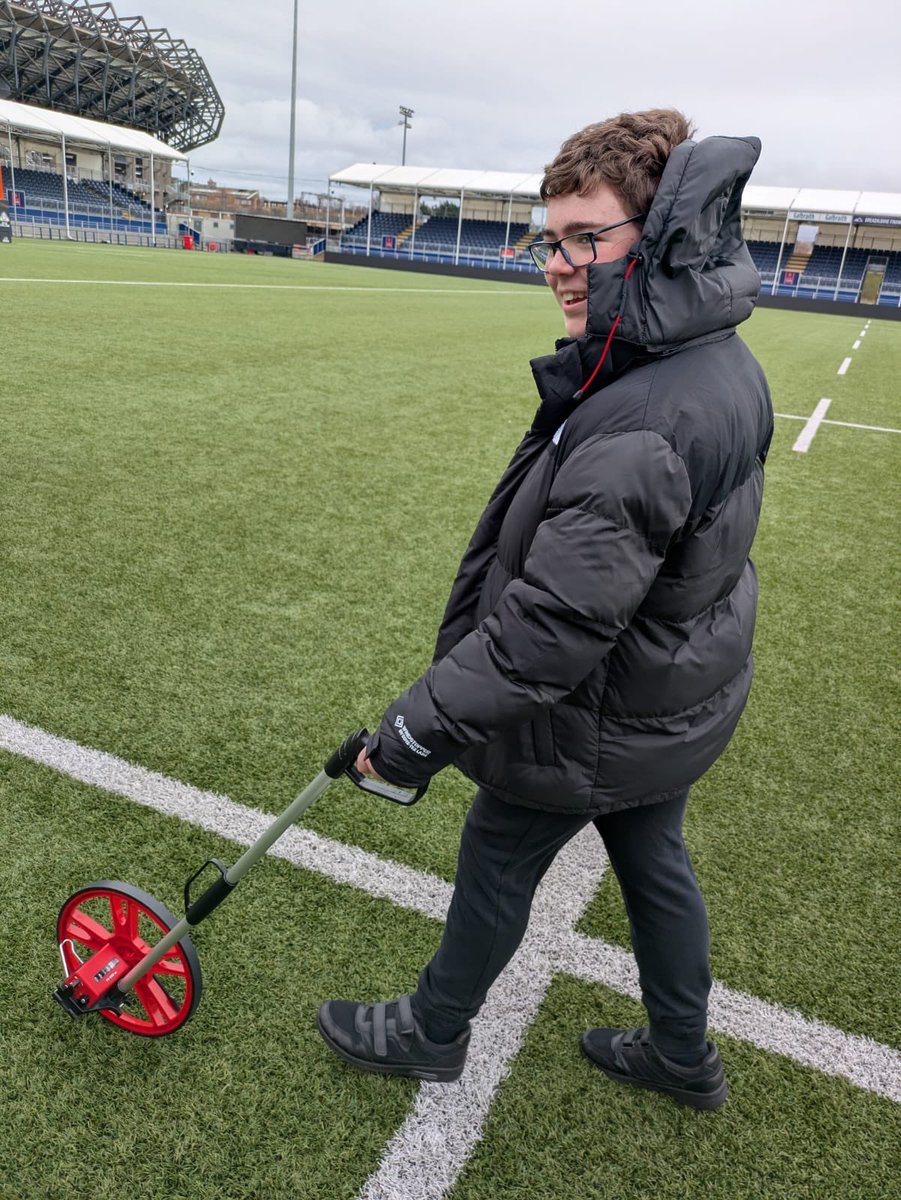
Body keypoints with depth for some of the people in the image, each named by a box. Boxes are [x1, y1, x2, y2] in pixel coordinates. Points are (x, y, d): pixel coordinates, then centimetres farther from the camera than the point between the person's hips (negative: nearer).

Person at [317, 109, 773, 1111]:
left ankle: (433, 1032, 44)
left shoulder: (645, 429, -34)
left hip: (598, 720, -9)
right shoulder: (722, 364, -1)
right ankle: (683, 1055, 51)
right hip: (682, 690, 9)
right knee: (653, 860, 26)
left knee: (496, 864, 15)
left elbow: (552, 628, -34)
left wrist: (417, 731, -24)